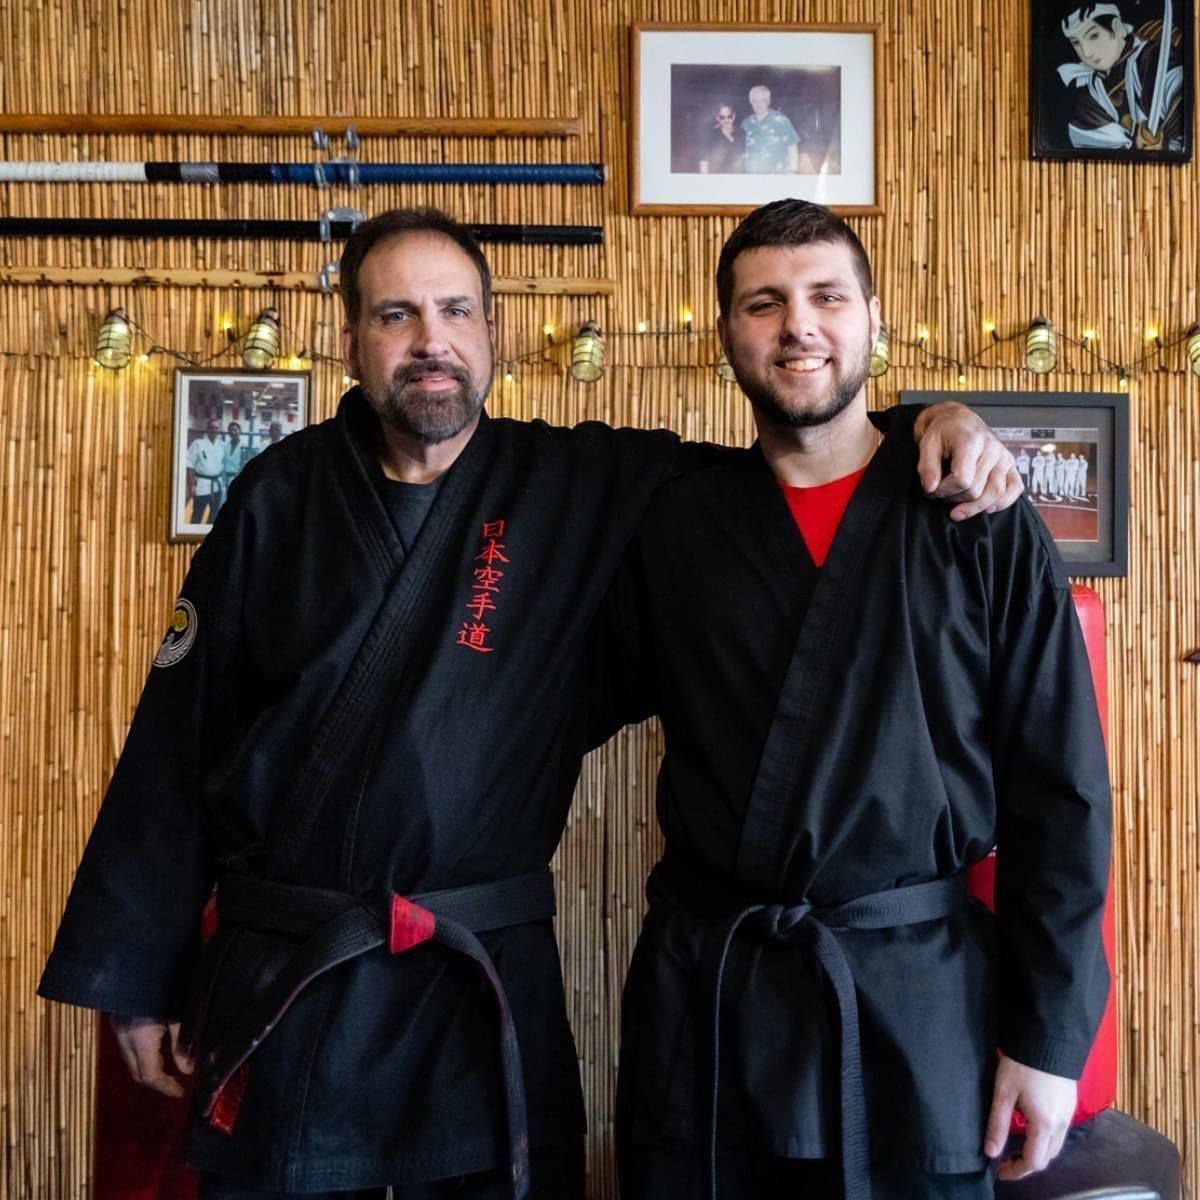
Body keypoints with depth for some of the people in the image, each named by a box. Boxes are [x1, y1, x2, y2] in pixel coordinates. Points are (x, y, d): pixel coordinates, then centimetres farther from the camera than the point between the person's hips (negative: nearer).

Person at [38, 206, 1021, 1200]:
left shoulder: (586, 487, -3)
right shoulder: (282, 496, -1)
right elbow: (180, 735, 2)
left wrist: (927, 427, -17)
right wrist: (136, 971, 3)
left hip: (487, 982, 0)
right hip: (280, 980, 1)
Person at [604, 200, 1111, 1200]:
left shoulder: (980, 524, -2)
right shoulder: (675, 521, 3)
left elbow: (1059, 787, -2)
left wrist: (1051, 1031, -4)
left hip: (917, 995, -1)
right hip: (702, 993, 2)